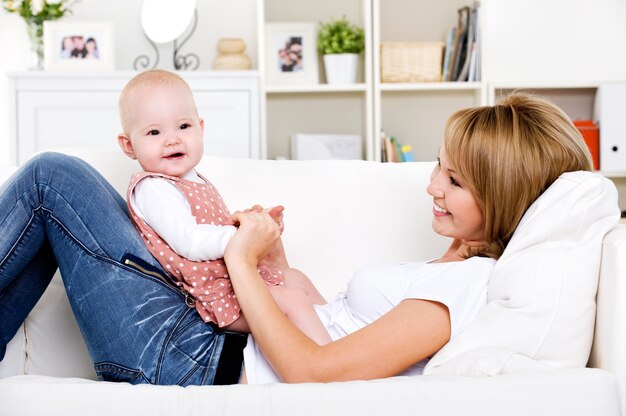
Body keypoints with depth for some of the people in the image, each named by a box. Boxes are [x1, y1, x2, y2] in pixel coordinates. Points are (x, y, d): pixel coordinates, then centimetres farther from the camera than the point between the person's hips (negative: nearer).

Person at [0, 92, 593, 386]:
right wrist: (276, 261, 2)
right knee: (56, 176, 16)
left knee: (54, 176, -5)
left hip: (203, 370, -10)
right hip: (230, 344, 10)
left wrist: (244, 264, -16)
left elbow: (314, 371, -26)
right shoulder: (455, 267, 10)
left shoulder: (469, 282, -20)